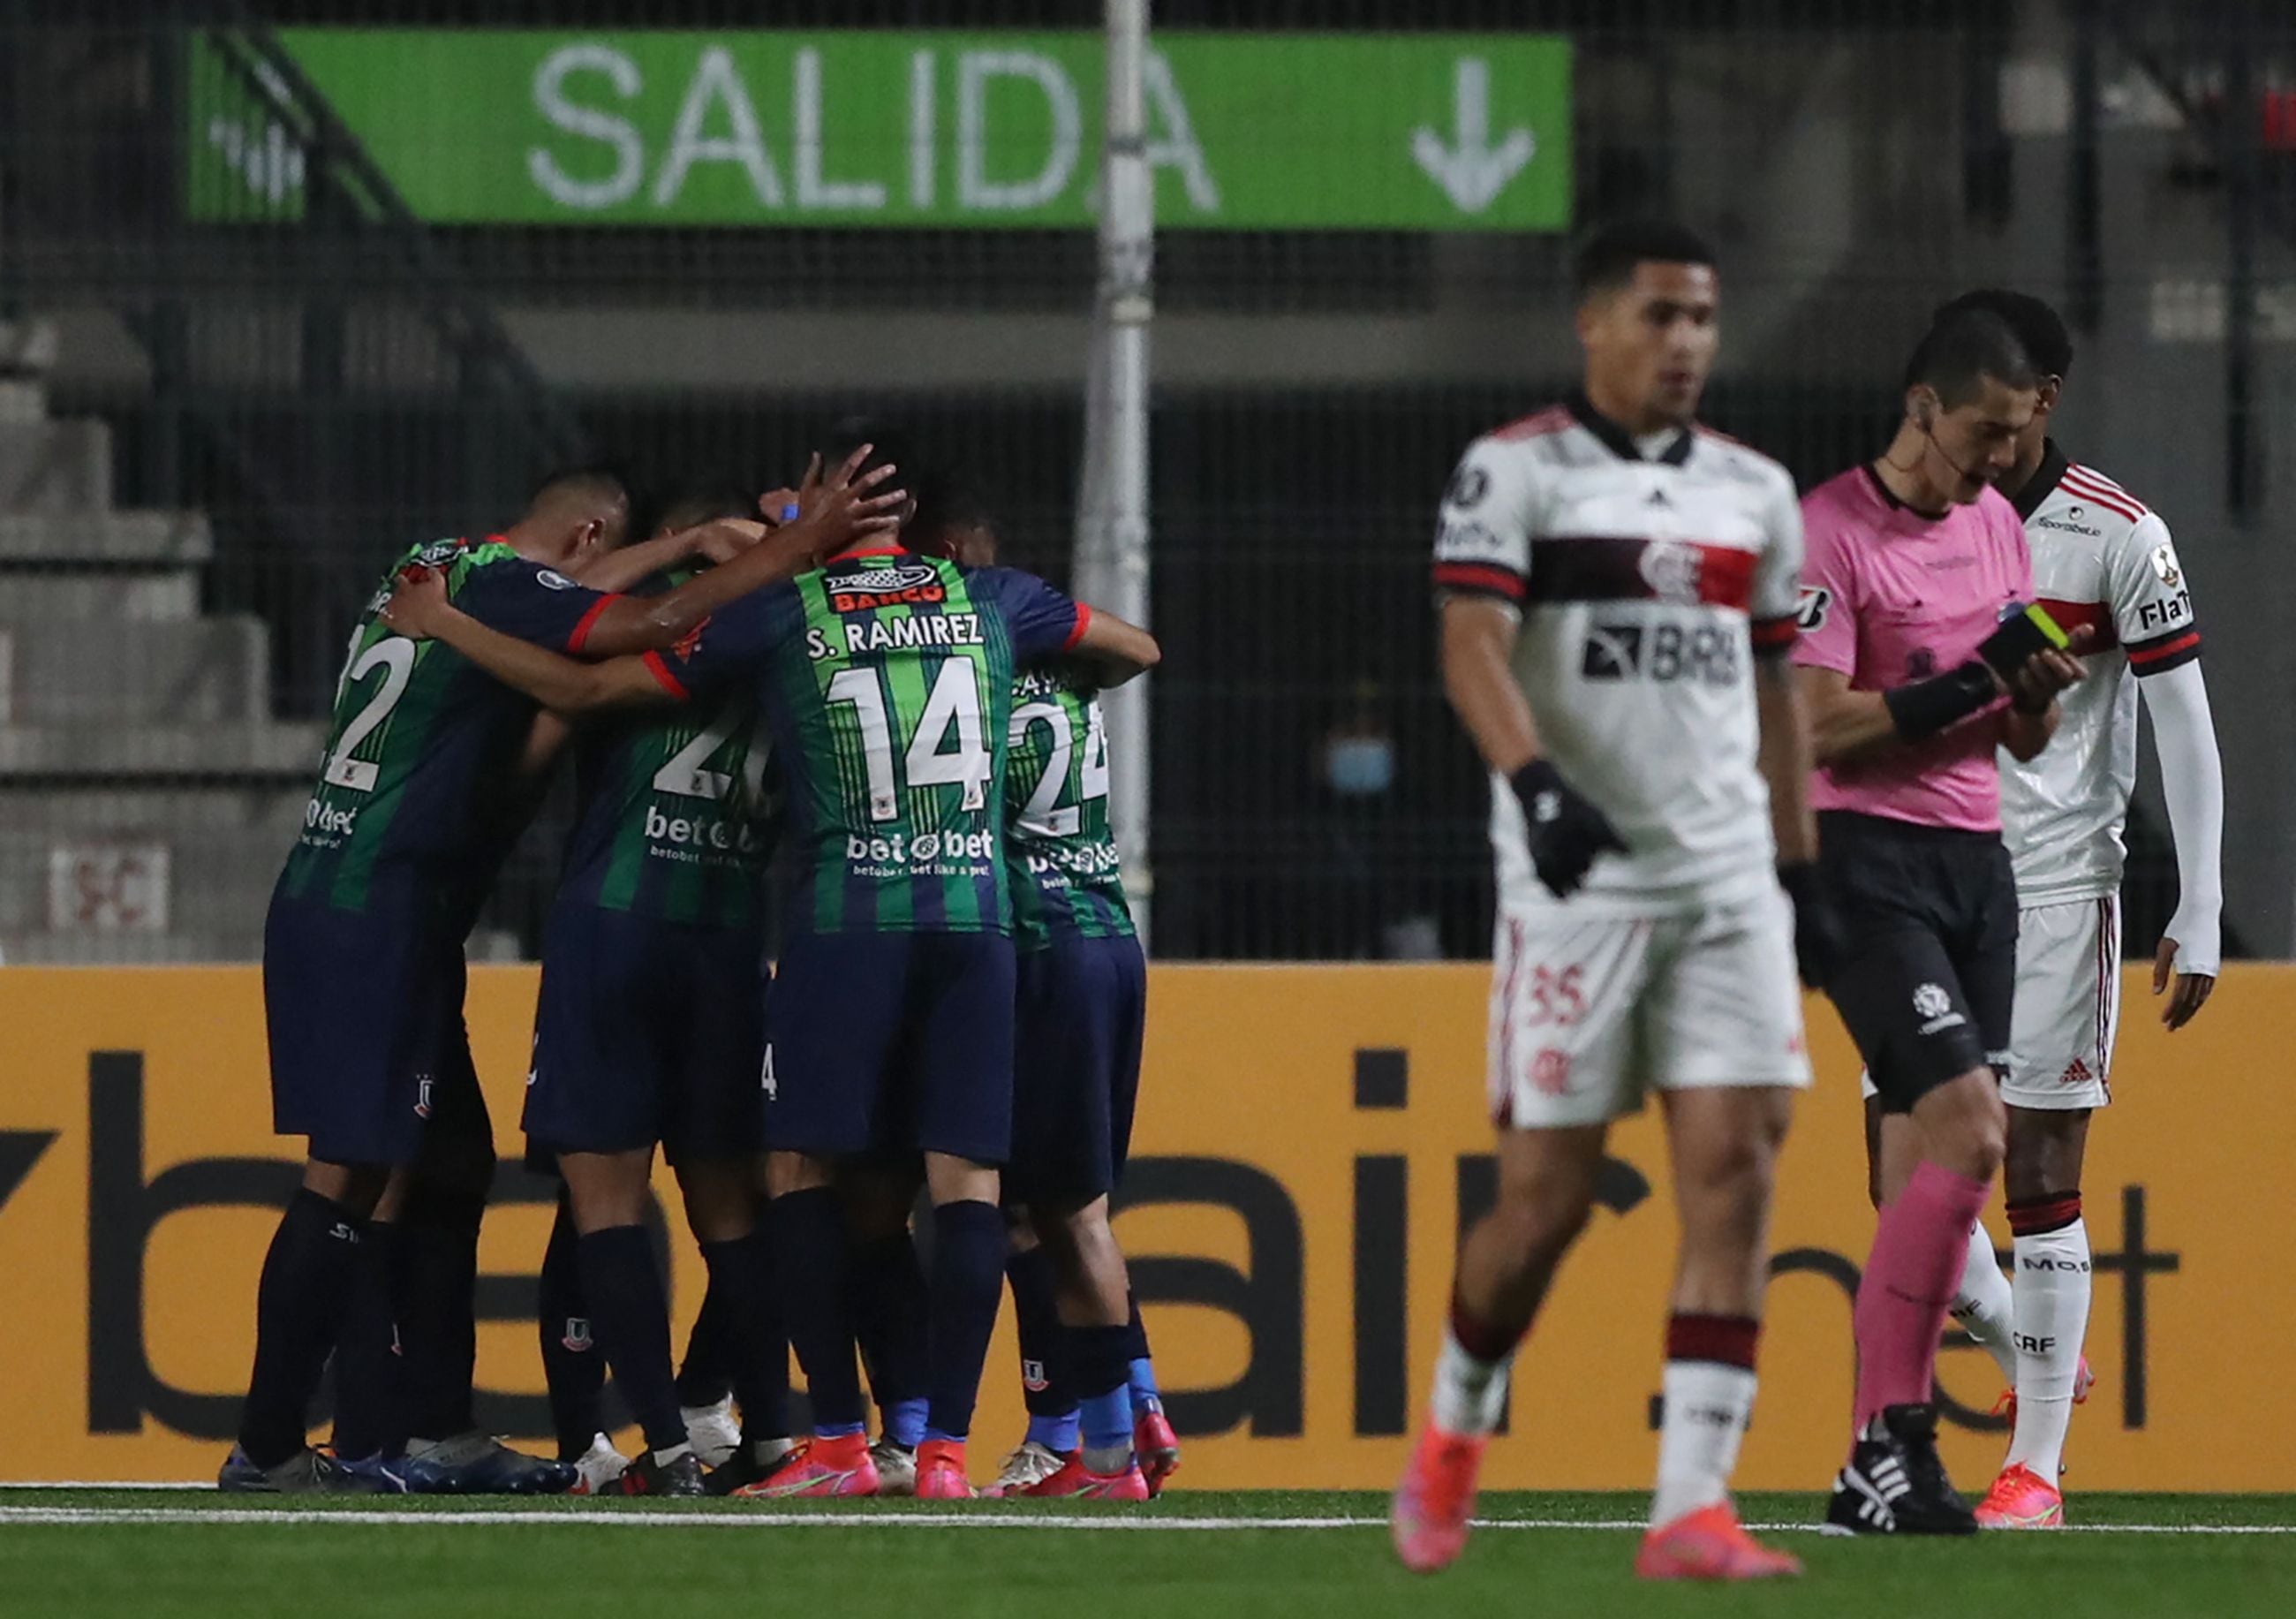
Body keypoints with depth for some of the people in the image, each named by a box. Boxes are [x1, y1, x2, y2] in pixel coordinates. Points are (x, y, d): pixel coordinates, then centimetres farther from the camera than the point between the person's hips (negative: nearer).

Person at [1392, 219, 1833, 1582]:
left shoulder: (1756, 491, 14)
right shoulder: (1517, 472, -3)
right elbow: (1472, 645, -16)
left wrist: (1801, 876, 19)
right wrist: (1534, 782, -32)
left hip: (1728, 877, 4)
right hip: (1578, 880, -4)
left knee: (1738, 1170, -9)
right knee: (1550, 1195, -2)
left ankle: (1693, 1508, -10)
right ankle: (1455, 1431, 26)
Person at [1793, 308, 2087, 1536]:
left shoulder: (1996, 523, 15)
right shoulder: (1828, 531, -9)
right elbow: (1817, 725, -16)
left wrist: (2039, 693, -3)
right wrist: (1973, 682, -19)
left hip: (1975, 860, 7)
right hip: (1867, 865, -7)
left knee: (1927, 1161, 3)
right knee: (1966, 1129, -20)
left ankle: (1884, 1471, 5)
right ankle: (1886, 1443, -17)